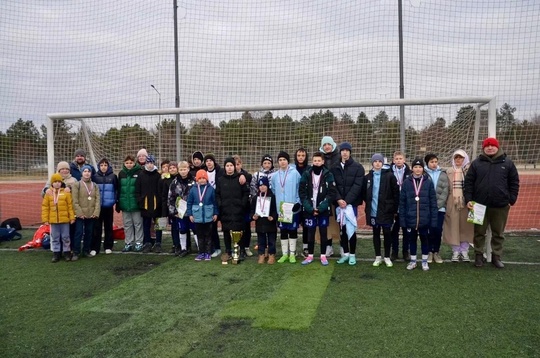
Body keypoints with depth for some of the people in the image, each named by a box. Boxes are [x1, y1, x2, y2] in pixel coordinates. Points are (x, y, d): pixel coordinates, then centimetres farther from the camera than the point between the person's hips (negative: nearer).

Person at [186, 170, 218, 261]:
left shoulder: (211, 189, -4)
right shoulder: (193, 189, -2)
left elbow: (214, 202, -1)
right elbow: (189, 202, 2)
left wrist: (215, 213, -1)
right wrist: (190, 214, -1)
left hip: (208, 217, -1)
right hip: (197, 217, 1)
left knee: (208, 236, 8)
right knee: (200, 236, 11)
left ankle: (208, 253, 16)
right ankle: (201, 253, 20)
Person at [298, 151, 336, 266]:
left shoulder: (328, 175, -2)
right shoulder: (306, 174, 0)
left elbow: (331, 193, -6)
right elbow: (302, 192, -2)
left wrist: (321, 208, -15)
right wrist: (309, 208, -12)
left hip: (323, 210, -1)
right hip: (309, 210, 1)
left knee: (323, 232, 7)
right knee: (310, 232, 7)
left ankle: (323, 256, 17)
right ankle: (310, 255, 18)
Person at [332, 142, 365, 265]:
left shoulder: (358, 167, -1)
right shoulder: (335, 168, 8)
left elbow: (357, 186, -8)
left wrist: (347, 201, -15)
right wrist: (338, 199, -12)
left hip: (351, 203, -3)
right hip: (339, 203, 3)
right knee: (342, 229, 8)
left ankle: (352, 254, 11)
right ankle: (345, 253, 19)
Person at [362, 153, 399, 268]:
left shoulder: (389, 176, -6)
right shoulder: (368, 177, 4)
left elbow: (396, 193, -5)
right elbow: (364, 193, 14)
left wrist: (395, 209, -6)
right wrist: (369, 204, 7)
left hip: (386, 211, -3)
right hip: (373, 211, 3)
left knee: (387, 233, 5)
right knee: (376, 233, 11)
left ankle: (387, 257, 18)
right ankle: (378, 257, 21)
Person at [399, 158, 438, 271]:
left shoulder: (428, 182, -3)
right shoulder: (406, 182, -2)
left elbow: (433, 202, -2)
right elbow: (402, 202, 0)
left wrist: (433, 219, -5)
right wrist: (402, 219, -4)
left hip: (424, 219, -1)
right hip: (410, 219, 1)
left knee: (424, 239, 12)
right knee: (412, 240, 13)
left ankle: (425, 261, 26)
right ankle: (413, 261, 27)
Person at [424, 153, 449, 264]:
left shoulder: (443, 174, 8)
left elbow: (445, 191, 2)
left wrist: (438, 204, -7)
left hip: (440, 207, 2)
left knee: (438, 230, 1)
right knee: (429, 230, -1)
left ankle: (436, 251, 16)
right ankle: (429, 251, 13)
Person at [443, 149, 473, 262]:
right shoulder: (449, 172, 6)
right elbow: (446, 188, 6)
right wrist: (445, 203, 2)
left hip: (466, 203, -1)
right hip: (452, 203, 1)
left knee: (465, 227, 5)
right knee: (454, 227, 2)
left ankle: (464, 251, 16)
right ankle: (456, 252, 12)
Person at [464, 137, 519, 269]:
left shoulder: (507, 163, 3)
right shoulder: (476, 163, 1)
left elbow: (514, 183, 6)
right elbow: (469, 182, 1)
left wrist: (512, 200, 0)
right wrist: (468, 199, -7)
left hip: (501, 205, 1)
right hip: (480, 205, 0)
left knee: (498, 233, 11)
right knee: (479, 232, 8)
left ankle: (496, 257, 22)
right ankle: (479, 255, 21)